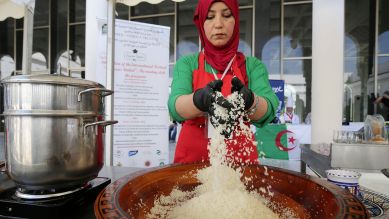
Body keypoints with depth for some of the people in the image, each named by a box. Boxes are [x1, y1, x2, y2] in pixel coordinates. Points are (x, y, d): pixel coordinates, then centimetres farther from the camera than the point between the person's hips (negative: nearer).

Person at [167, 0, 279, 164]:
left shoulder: (253, 65, 1)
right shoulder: (187, 64, 0)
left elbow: (267, 111, -13)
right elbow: (175, 106, -16)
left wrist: (249, 100, -35)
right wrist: (200, 100, -37)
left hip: (241, 157, 1)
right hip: (193, 157, 0)